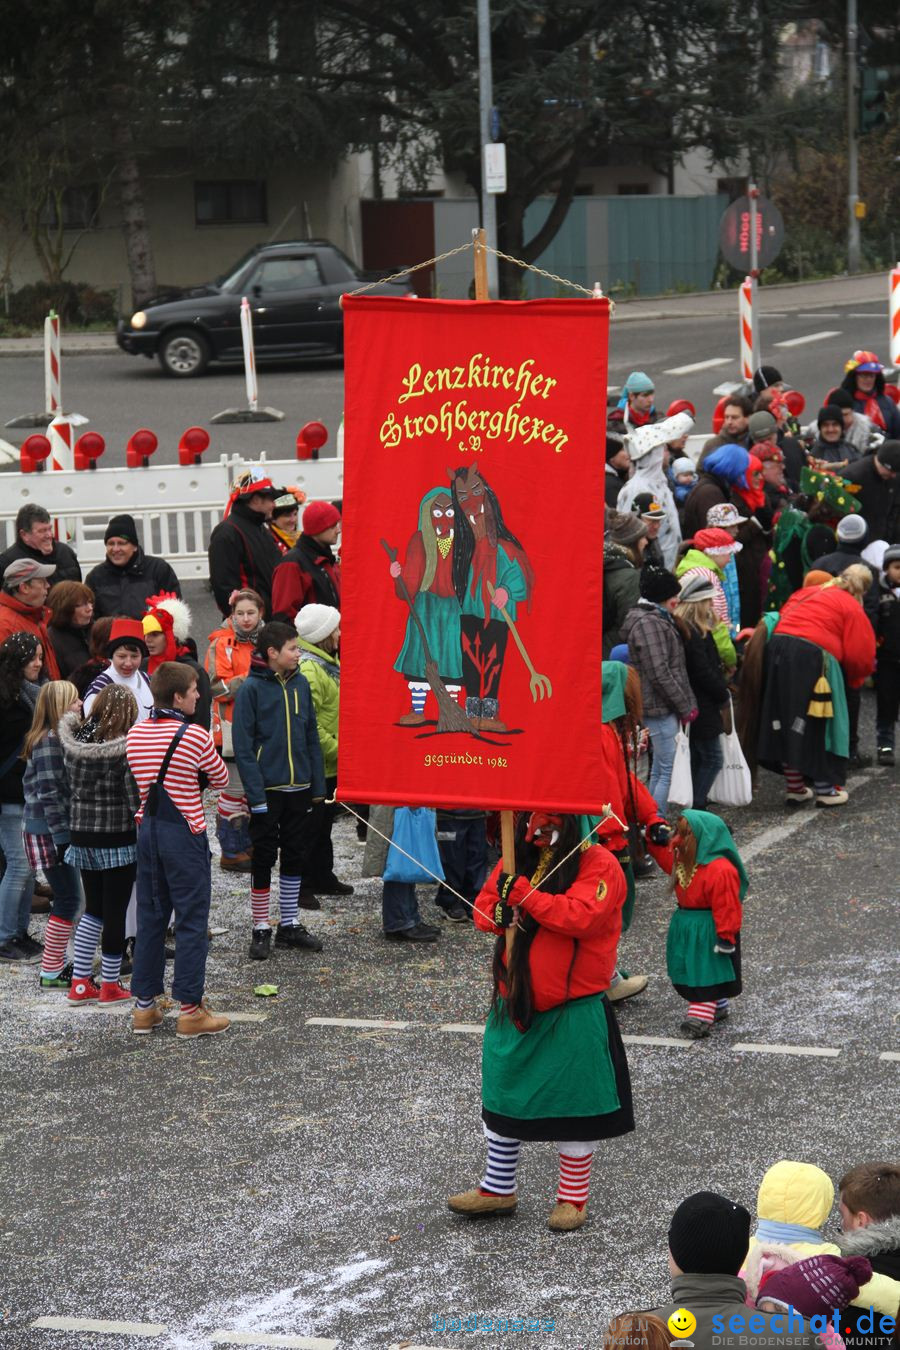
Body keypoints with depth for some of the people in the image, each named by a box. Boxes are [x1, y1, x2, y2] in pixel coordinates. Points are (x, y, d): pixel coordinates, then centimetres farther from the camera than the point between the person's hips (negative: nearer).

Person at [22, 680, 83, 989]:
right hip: (50, 832, -10)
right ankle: (51, 973, -2)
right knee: (68, 898, -6)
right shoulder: (49, 741, -18)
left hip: (57, 829, 10)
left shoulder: (61, 737, 12)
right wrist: (63, 836, -22)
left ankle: (57, 964, 22)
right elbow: (49, 793, -21)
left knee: (65, 898, 15)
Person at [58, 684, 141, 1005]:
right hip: (118, 840, -5)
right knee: (115, 912, 5)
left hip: (82, 837, 5)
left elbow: (71, 787, 6)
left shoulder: (74, 743, -1)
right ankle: (110, 985, 13)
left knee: (94, 909, 17)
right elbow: (136, 799, -14)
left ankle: (79, 982, 14)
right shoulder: (125, 749, -17)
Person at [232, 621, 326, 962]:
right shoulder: (252, 688, -10)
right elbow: (242, 744, -12)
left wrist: (318, 785, 6)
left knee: (296, 856, 11)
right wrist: (255, 792, -17)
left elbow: (311, 738, 11)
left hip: (299, 788, 5)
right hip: (267, 790, -5)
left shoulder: (300, 685, 6)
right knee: (264, 858, 2)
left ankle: (290, 924, 22)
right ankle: (261, 930, 11)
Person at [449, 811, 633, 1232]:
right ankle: (498, 1188, 30)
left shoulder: (597, 865, -13)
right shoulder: (517, 861, 6)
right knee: (502, 1095, 16)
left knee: (573, 1103, 3)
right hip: (515, 1005, 6)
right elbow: (483, 906, 10)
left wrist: (523, 893, -26)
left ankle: (573, 1197, 19)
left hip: (573, 1011, -6)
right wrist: (502, 914, -13)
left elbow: (580, 915, -27)